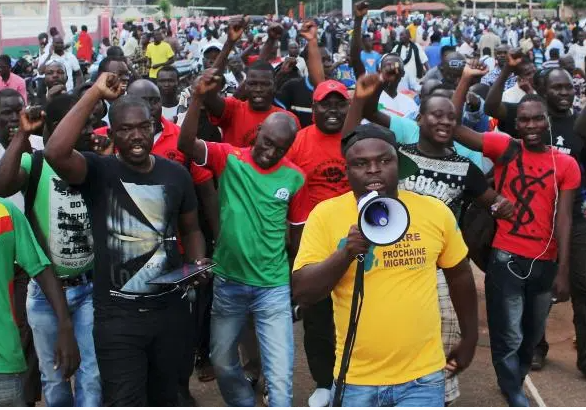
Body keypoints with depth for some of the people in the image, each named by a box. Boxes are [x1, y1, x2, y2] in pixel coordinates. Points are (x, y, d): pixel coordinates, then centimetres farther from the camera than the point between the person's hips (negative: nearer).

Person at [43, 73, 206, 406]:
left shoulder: (176, 174, 2)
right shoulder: (98, 171, -10)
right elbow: (56, 153, -31)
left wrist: (198, 263, -6)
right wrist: (96, 93, -26)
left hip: (170, 307, 4)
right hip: (117, 313, -4)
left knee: (164, 397, 22)